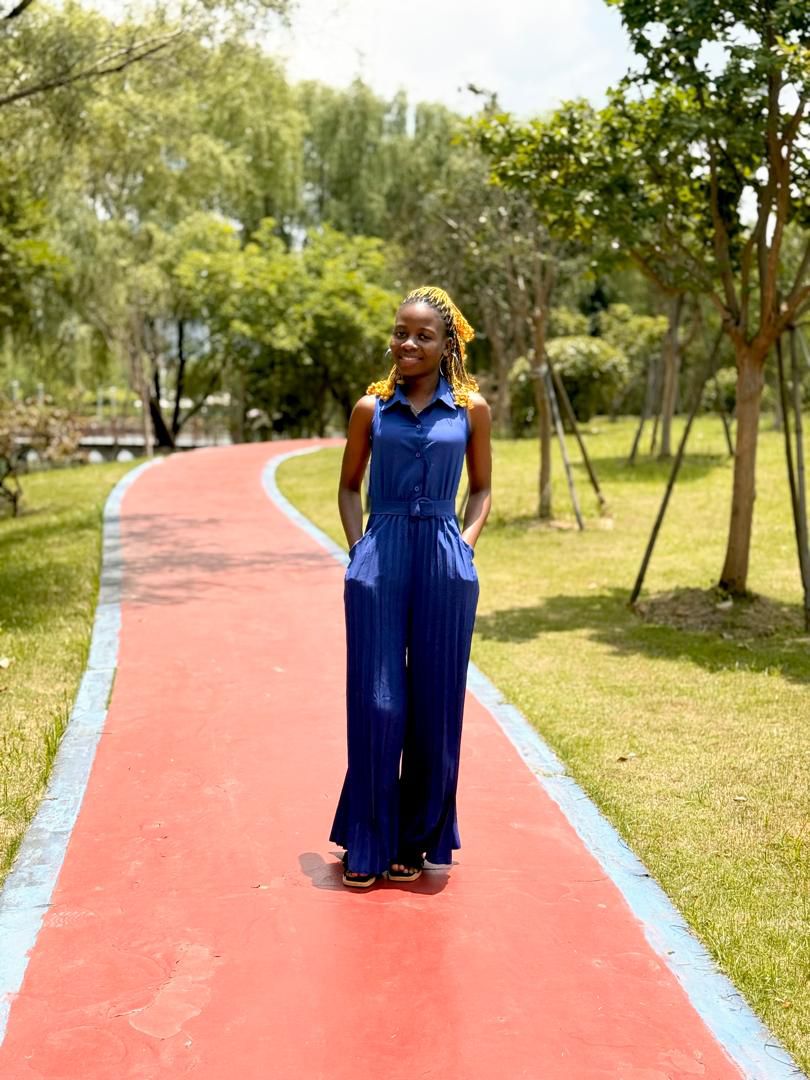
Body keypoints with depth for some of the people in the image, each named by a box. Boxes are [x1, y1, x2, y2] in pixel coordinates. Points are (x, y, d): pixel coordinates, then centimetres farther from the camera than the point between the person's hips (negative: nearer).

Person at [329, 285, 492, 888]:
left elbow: (482, 487, 14)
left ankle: (418, 839, 22)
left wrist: (465, 542, -1)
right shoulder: (371, 407, 6)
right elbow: (349, 485, 14)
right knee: (375, 703, 1)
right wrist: (358, 548, 1)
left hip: (445, 564, 0)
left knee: (435, 705, 6)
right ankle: (368, 843, 16)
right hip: (379, 561, 0)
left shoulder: (471, 408, 5)